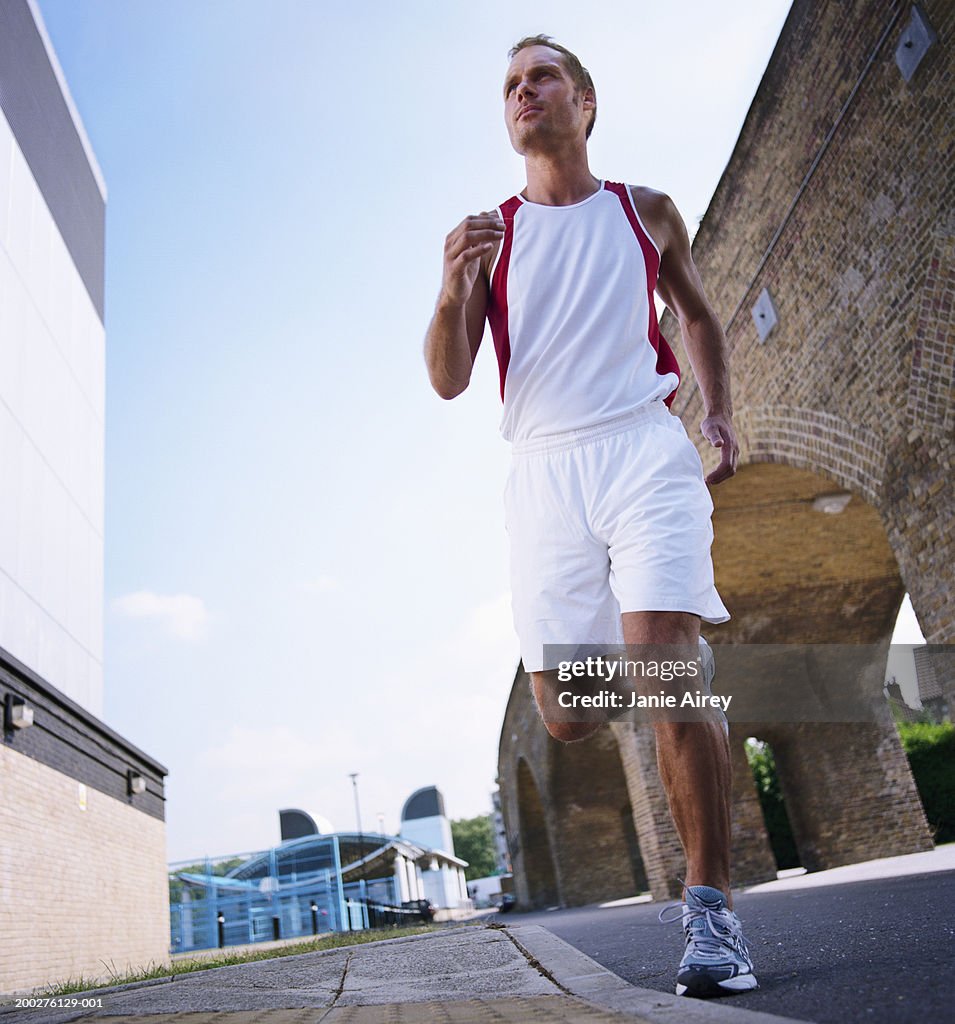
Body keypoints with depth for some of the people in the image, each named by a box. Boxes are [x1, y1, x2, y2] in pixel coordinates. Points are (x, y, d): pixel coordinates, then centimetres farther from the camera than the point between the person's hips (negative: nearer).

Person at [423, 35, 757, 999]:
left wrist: (720, 413, 13)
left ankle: (711, 908, -6)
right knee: (565, 715, -4)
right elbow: (449, 380, 6)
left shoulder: (646, 212, 15)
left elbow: (697, 314, 29)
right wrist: (451, 292, -13)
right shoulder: (489, 232, 13)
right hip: (547, 470, 1)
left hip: (644, 447, -1)